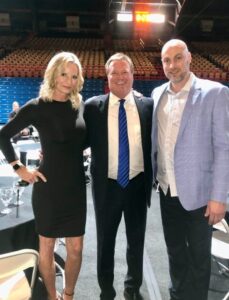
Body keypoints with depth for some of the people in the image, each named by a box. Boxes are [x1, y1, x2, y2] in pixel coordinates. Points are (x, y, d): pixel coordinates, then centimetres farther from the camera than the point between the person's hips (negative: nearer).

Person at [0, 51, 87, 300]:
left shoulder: (79, 105, 3)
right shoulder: (37, 106, -8)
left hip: (76, 187, 4)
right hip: (48, 187, -3)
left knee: (76, 248, 11)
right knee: (46, 246, 13)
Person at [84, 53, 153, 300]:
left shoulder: (147, 105, -2)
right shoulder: (92, 106, -4)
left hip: (138, 185, 1)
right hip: (106, 185, 0)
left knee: (136, 240, 18)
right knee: (105, 241, 17)